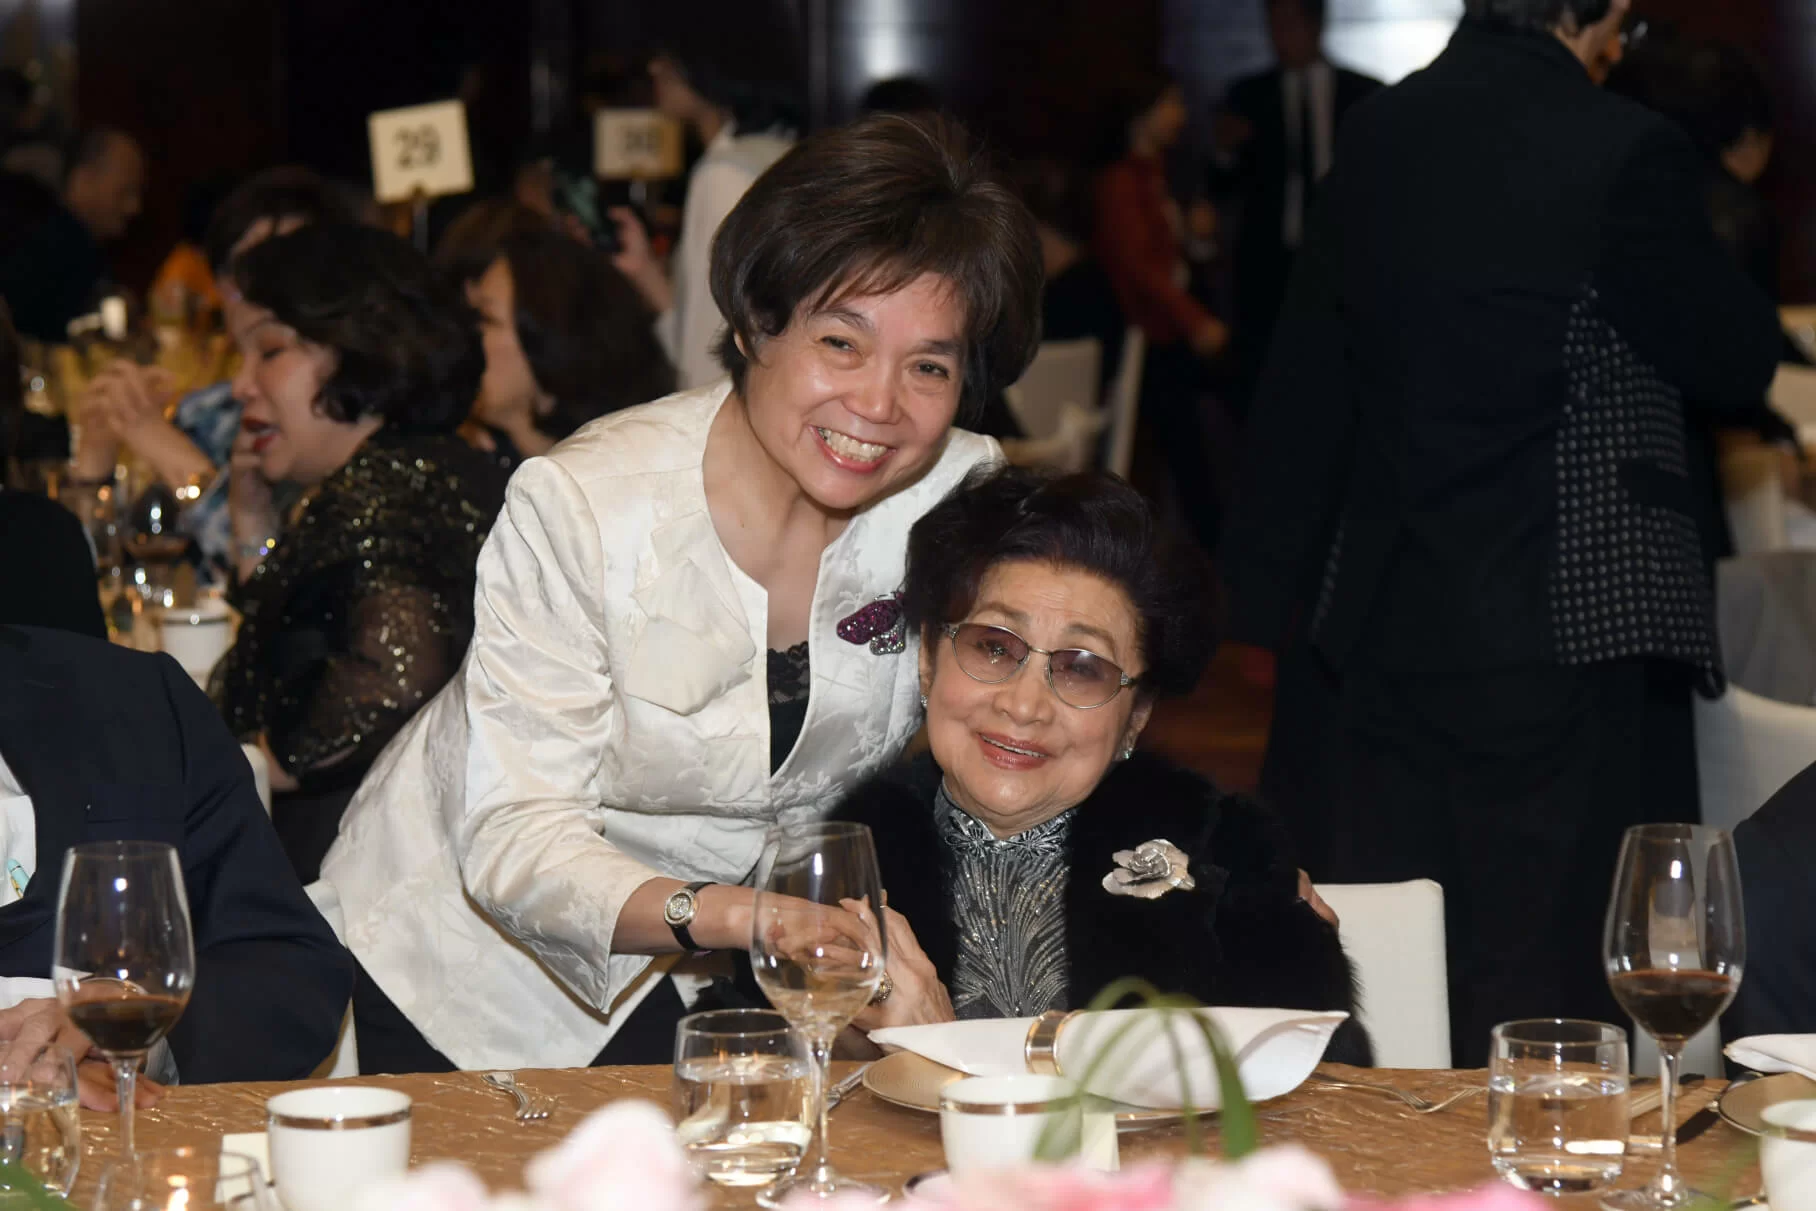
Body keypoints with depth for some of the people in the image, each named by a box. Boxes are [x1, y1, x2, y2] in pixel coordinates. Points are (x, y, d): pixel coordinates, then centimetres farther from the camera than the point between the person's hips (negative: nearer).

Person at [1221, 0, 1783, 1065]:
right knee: (1548, 988, 1)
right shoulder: (1623, 151, -13)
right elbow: (1741, 362, -4)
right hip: (1561, 638, -6)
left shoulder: (1378, 136, 6)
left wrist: (1266, 607, 16)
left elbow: (1304, 390, 10)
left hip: (1385, 630, 6)